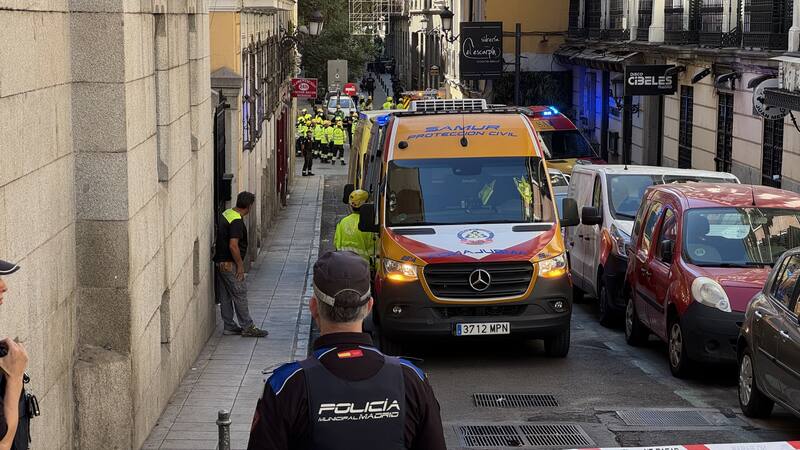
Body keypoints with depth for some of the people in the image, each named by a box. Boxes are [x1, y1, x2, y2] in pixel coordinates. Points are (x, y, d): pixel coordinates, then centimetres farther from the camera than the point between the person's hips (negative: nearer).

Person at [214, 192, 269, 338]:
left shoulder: (227, 214, 9)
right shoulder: (237, 221, -21)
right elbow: (233, 245, -26)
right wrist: (240, 265, -16)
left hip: (220, 262, 10)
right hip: (230, 264, -10)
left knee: (226, 295, 13)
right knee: (240, 294, -2)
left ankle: (229, 326, 19)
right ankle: (247, 327, 2)